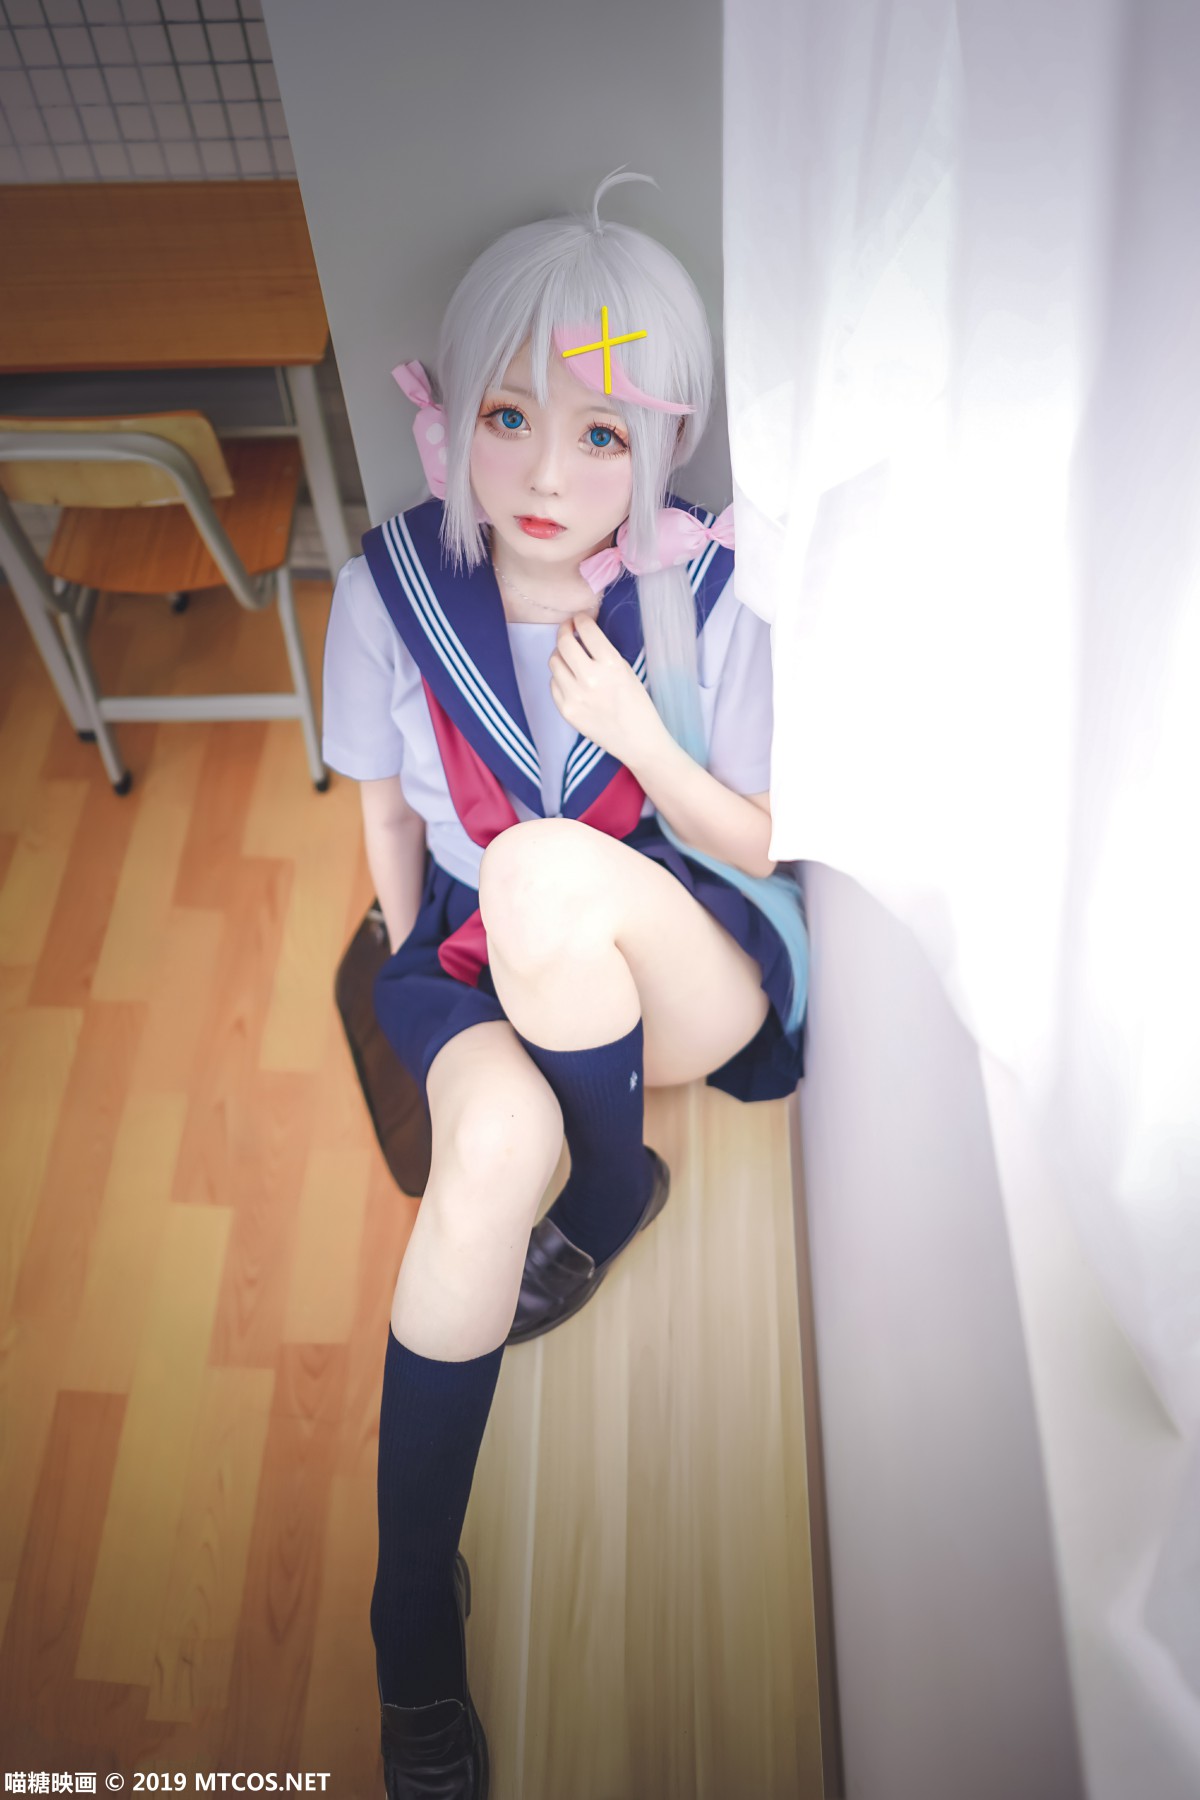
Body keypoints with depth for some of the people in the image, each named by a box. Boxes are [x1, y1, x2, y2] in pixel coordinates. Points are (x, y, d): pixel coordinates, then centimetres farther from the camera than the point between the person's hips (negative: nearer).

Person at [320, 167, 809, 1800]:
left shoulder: (705, 598, -13)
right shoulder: (390, 587, -9)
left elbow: (756, 845, -6)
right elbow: (389, 810, 5)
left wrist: (637, 735, -22)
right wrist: (418, 977, 2)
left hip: (698, 969, -1)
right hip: (484, 964, 2)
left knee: (552, 868, -36)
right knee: (497, 1142, -33)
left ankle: (610, 1202, -5)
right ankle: (414, 1616, -10)